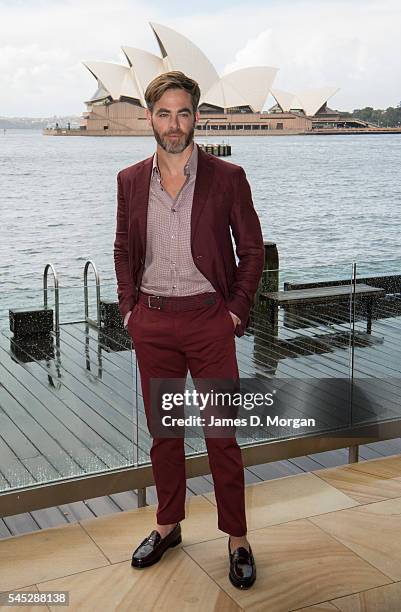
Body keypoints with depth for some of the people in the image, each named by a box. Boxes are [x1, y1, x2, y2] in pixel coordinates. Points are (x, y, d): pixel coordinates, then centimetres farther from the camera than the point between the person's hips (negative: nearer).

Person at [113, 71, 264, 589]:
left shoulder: (227, 177, -5)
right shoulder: (130, 180, 4)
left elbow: (252, 249, 1)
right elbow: (123, 251, 13)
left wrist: (237, 309, -5)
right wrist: (129, 308, 3)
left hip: (209, 319, -3)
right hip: (151, 323, 3)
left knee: (222, 433, 3)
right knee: (163, 430, 14)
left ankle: (237, 539, 18)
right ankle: (168, 525, 31)